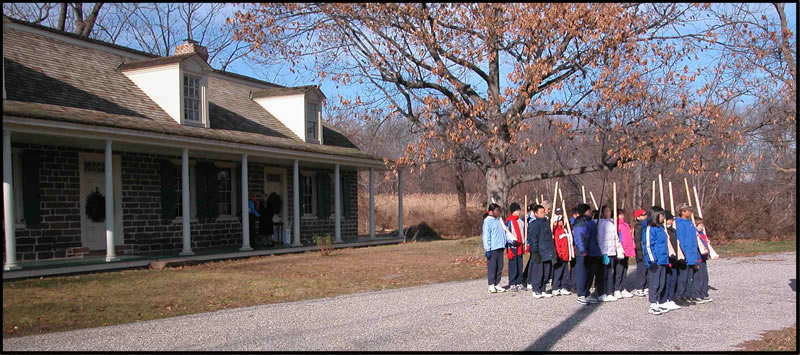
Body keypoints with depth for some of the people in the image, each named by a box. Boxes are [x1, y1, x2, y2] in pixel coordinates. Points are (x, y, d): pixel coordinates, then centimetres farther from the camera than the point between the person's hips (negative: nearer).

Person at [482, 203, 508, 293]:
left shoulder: (499, 220, 14)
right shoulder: (487, 221, -8)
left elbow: (504, 232, 18)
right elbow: (486, 236, -12)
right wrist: (487, 249, -16)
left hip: (500, 248, 7)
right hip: (492, 249, -7)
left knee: (500, 267, 10)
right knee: (492, 267, -3)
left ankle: (497, 284, 19)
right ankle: (491, 285, 4)